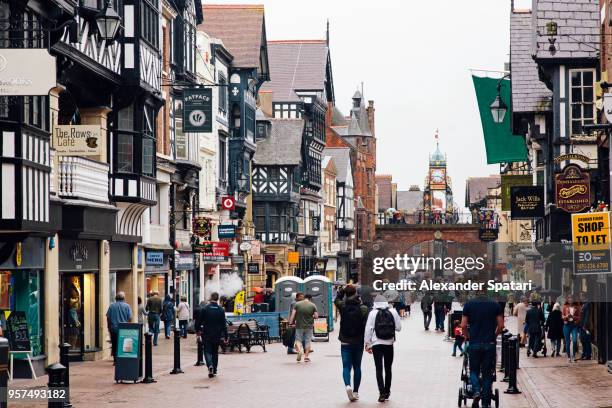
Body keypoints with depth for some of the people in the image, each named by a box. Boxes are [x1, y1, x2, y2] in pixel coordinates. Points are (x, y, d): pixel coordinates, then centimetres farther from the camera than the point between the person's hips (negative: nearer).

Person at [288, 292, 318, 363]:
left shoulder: (297, 304, -2)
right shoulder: (312, 305, -2)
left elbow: (293, 314, -5)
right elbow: (316, 316, -2)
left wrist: (290, 322, 1)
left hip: (299, 326, 0)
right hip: (309, 326, 0)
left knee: (298, 339, 9)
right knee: (308, 341, 10)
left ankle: (299, 350, -17)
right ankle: (306, 356, 9)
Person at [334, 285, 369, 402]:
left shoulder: (342, 306, -7)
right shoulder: (363, 309, -9)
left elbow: (336, 299, 18)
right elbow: (366, 326, -11)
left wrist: (343, 290, 10)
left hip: (345, 342, 0)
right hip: (358, 342, 0)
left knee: (346, 366, 1)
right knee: (357, 367, 12)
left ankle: (348, 385, -24)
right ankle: (355, 391, 14)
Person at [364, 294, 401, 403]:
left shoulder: (373, 313, -6)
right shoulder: (393, 312, 0)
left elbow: (368, 329, -6)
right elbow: (398, 327, 2)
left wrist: (367, 343, 2)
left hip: (376, 344, -2)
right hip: (389, 344, 2)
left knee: (379, 369, -2)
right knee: (388, 368, 15)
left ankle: (382, 393, -13)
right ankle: (387, 391, 23)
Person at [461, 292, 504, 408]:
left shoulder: (469, 304, 0)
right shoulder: (495, 305, 3)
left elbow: (463, 325, -2)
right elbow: (501, 326, 1)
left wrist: (467, 336, 16)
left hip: (474, 343, -1)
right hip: (490, 343, 1)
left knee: (474, 370, 15)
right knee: (487, 373, 8)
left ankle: (476, 391, -12)